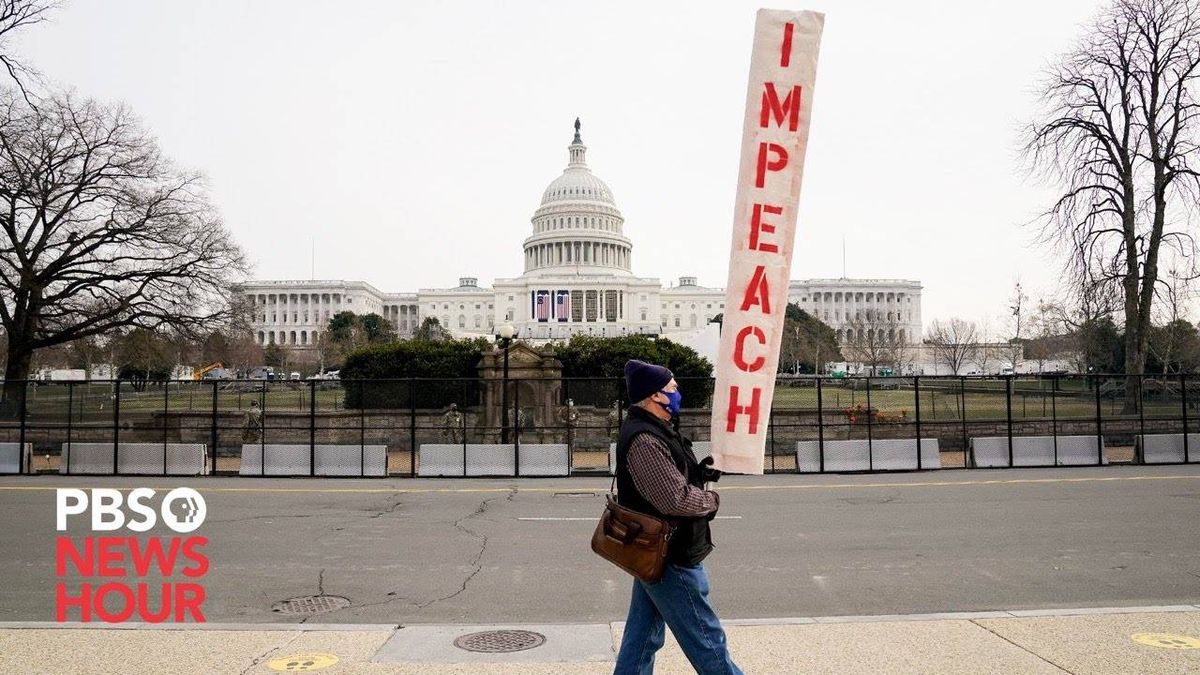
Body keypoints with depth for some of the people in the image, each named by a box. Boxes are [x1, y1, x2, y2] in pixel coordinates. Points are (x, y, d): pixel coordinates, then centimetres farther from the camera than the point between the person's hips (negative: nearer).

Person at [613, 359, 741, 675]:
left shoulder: (652, 430, 10)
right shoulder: (644, 441, -24)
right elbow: (676, 500, -29)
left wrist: (702, 472, 4)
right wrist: (712, 500, -10)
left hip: (654, 552, 11)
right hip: (670, 556, -11)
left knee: (643, 636, 17)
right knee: (706, 638, 3)